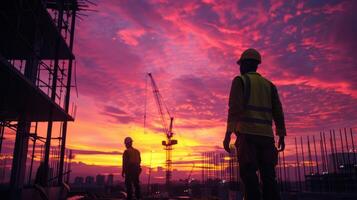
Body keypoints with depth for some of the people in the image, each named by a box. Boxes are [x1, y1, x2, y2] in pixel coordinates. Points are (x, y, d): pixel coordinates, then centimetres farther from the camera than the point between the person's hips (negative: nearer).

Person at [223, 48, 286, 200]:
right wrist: (281, 136, 16)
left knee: (249, 175, -8)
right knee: (268, 176, 5)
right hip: (266, 135, 5)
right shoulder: (269, 84, 21)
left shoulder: (239, 80, 5)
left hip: (247, 133, -5)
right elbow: (278, 111, 13)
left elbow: (235, 107, -9)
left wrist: (228, 134, -13)